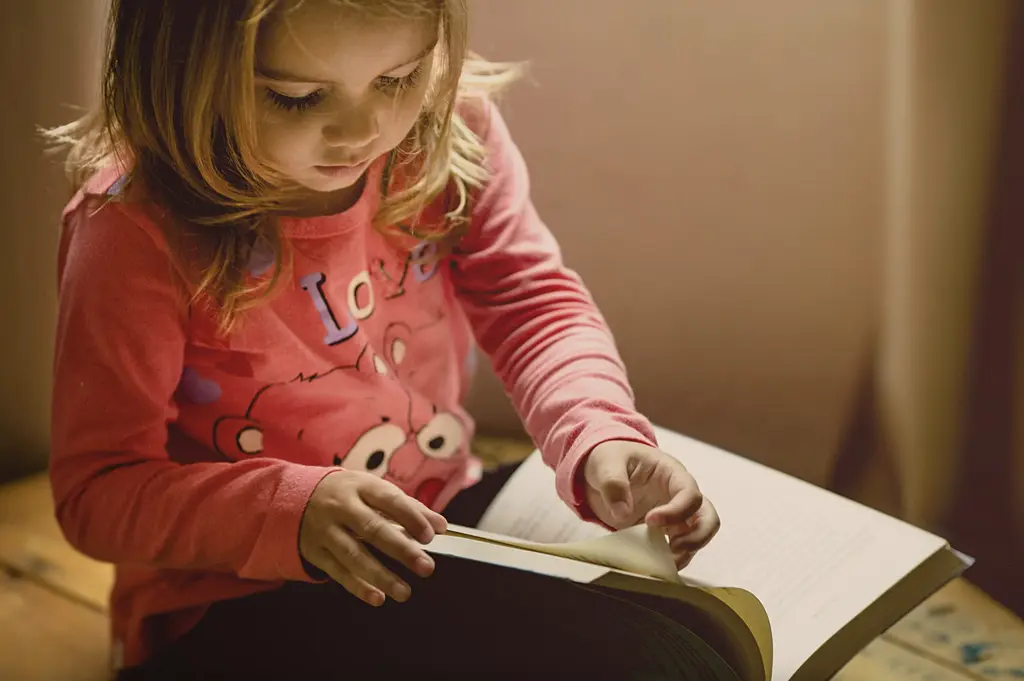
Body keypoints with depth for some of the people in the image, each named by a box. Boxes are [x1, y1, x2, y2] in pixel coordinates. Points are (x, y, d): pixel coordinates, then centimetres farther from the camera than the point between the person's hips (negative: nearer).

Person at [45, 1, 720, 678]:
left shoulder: (449, 127, -9)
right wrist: (292, 508, -33)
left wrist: (602, 437, -22)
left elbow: (532, 300, -2)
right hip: (238, 604, -5)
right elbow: (97, 491, -17)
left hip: (447, 524, 6)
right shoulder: (137, 233, -23)